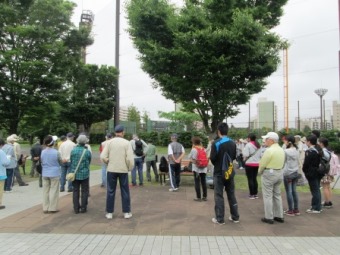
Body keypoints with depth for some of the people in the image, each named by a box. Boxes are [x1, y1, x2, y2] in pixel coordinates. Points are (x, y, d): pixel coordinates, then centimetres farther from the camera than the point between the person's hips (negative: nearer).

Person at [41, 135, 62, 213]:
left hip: (45, 174, 4)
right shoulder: (56, 152, -15)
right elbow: (60, 162, -1)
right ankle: (52, 208, 9)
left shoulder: (43, 152, -5)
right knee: (53, 191, 5)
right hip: (54, 174, -4)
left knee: (45, 190, 13)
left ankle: (45, 208, 19)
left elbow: (42, 162, 6)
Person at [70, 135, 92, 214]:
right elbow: (89, 162, 2)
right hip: (84, 174, -2)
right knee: (84, 191, 9)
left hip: (75, 174, 2)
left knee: (75, 191, 11)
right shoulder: (87, 152, -11)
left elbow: (71, 162, 2)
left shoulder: (73, 151, -8)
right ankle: (83, 208, 12)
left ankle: (76, 208, 14)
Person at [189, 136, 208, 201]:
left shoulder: (194, 149, -10)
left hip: (196, 168, -5)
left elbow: (191, 158, -6)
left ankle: (198, 197, 4)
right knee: (204, 182, 11)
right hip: (204, 168, 5)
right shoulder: (204, 149, 5)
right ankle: (205, 196, 17)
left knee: (197, 182, 2)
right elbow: (206, 158, 9)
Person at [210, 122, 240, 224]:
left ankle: (220, 219, 8)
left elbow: (212, 158, -15)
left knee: (219, 196, 3)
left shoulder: (216, 143, -15)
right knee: (231, 194, 15)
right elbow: (234, 157, 9)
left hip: (219, 173, -5)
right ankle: (235, 217, 22)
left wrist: (216, 164, 5)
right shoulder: (233, 143, 2)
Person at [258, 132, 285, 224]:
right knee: (277, 195, 17)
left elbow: (262, 164, -16)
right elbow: (282, 163, 6)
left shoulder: (269, 150, -18)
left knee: (268, 196, 1)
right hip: (279, 173, 8)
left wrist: (260, 172, 1)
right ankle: (279, 216, 23)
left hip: (269, 173, -8)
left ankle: (269, 217, 6)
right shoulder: (281, 150, 7)